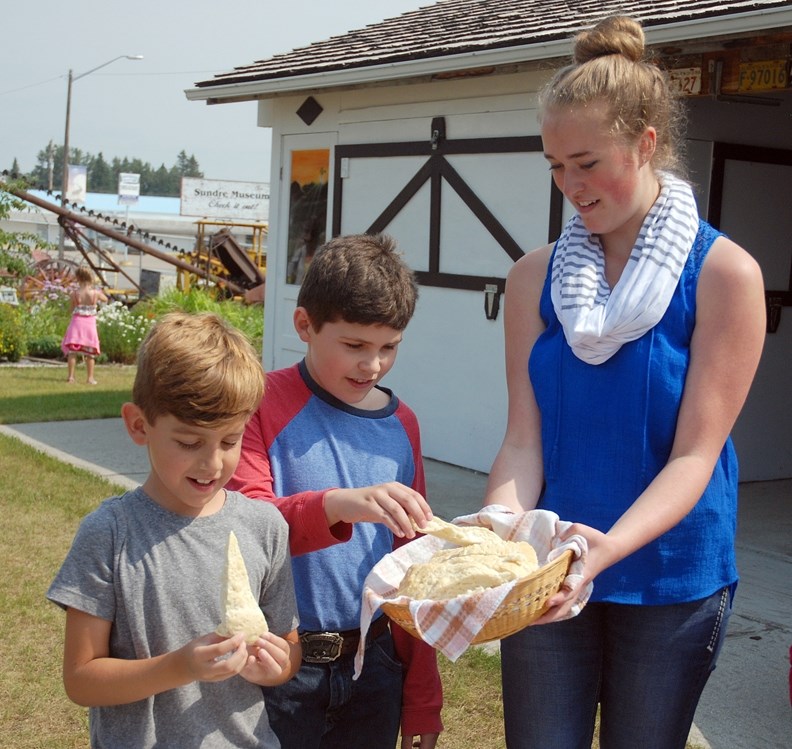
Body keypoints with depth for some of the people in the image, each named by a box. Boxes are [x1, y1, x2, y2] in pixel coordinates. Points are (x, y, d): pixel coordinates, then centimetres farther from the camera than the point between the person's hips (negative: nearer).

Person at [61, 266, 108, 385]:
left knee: (72, 350, 7)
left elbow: (72, 309, 0)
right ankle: (90, 378, 10)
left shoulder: (74, 293, -10)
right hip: (90, 323, 1)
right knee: (90, 352, 9)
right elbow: (105, 300, 12)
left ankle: (70, 376, 4)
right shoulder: (95, 293, -8)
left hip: (77, 321, -1)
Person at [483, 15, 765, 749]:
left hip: (669, 582, -2)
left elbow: (695, 454, -14)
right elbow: (524, 440, -4)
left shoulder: (723, 273, -10)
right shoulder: (536, 276, 0)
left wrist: (608, 547, -29)